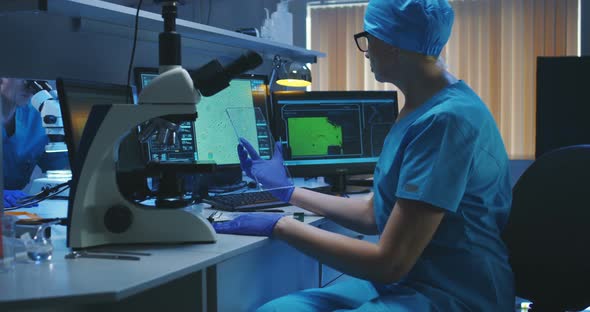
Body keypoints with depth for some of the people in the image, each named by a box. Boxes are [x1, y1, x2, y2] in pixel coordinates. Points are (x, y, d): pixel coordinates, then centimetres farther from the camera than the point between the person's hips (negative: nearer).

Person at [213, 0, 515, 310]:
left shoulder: (447, 119, -20)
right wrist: (287, 191, 24)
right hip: (403, 281, 8)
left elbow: (389, 263, -21)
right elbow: (375, 214, 15)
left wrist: (280, 225, -13)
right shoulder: (421, 110, 10)